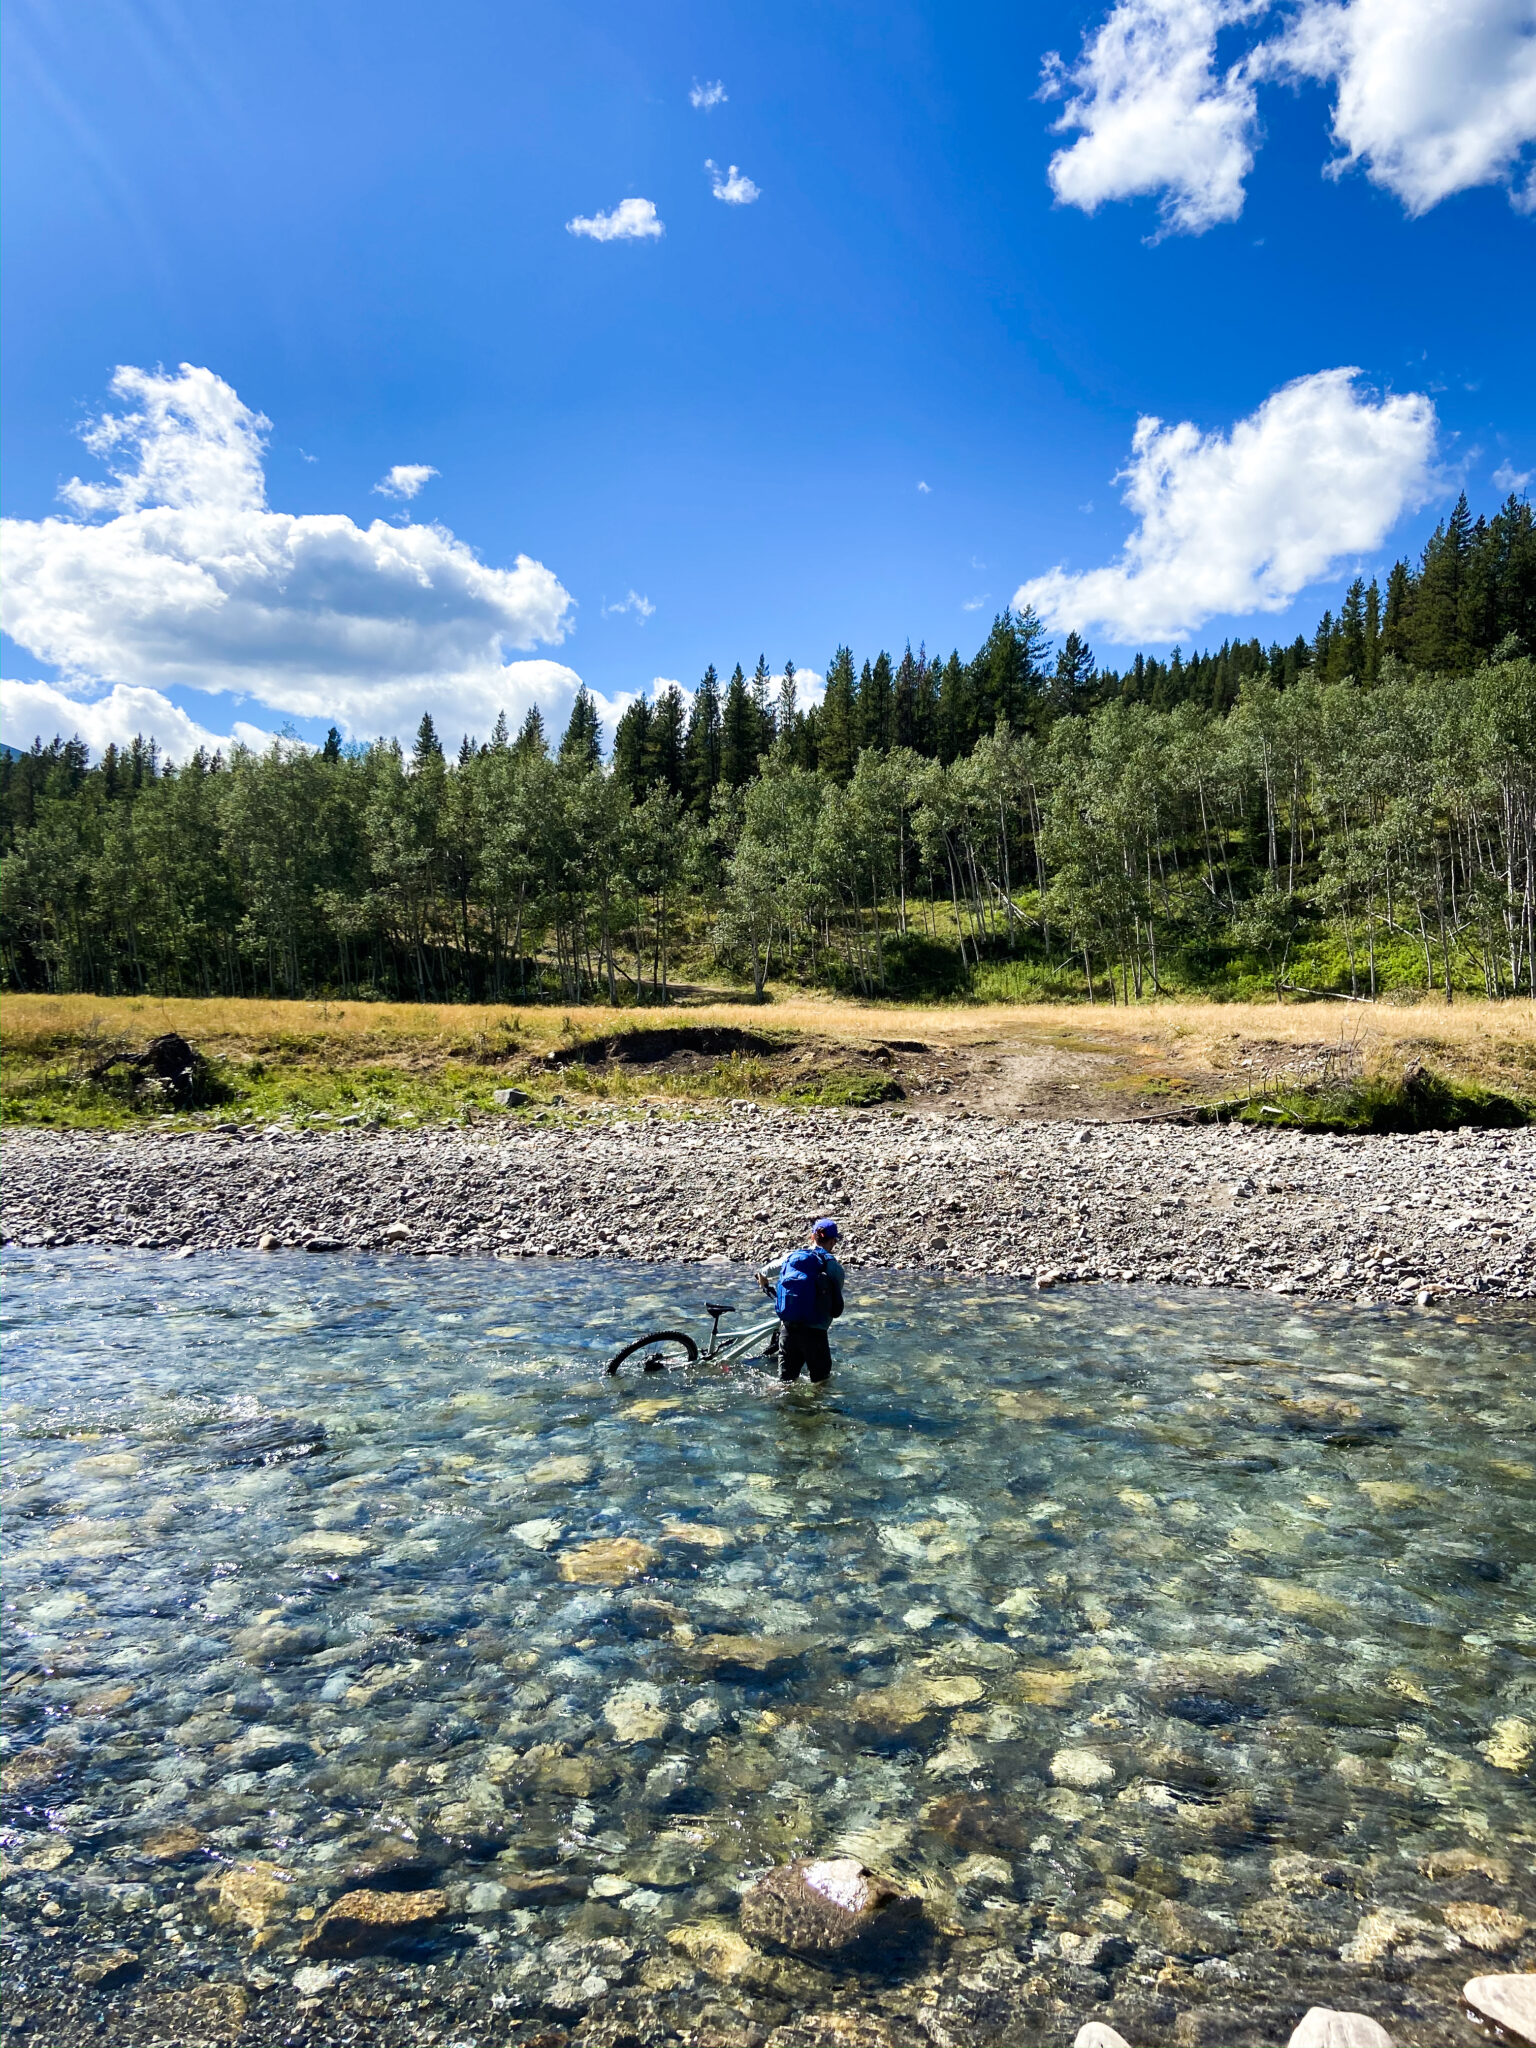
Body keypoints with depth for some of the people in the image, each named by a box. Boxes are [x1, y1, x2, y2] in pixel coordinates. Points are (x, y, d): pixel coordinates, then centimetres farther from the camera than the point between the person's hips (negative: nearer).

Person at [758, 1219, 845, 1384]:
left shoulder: (790, 1257, 8)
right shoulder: (833, 1266, -3)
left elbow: (762, 1274, 22)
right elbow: (836, 1303, 4)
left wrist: (767, 1286, 46)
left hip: (788, 1330, 4)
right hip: (815, 1332, -4)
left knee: (786, 1381, 17)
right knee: (821, 1383, 13)